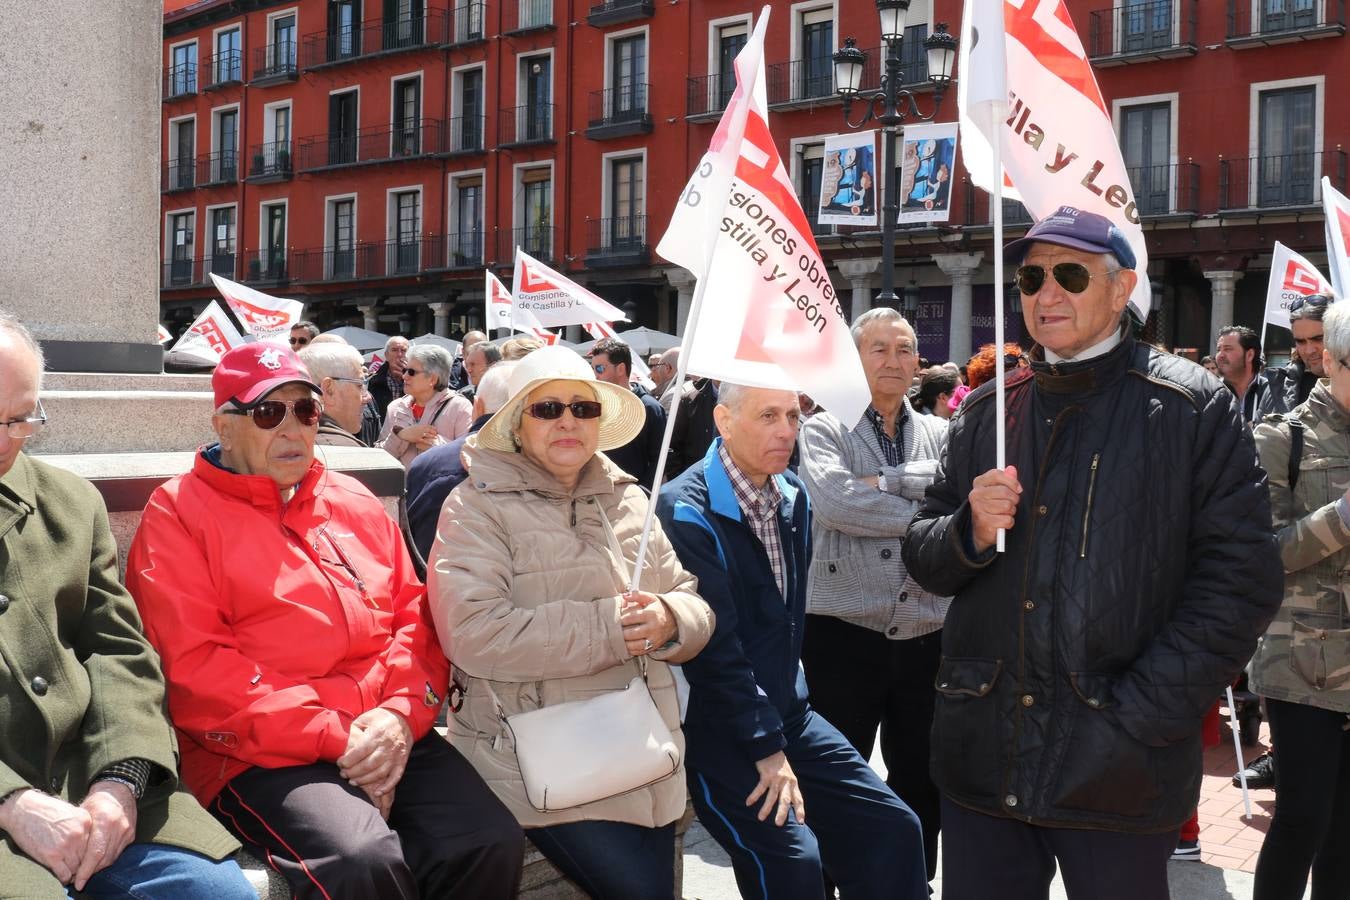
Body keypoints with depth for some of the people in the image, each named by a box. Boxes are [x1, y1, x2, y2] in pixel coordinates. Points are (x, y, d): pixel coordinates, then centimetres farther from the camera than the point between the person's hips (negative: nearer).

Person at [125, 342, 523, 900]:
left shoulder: (355, 503, 20)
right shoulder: (179, 513, 3)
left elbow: (415, 615, 16)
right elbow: (193, 667, -8)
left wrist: (401, 714, -6)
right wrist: (334, 737, -13)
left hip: (389, 736, 5)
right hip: (263, 753, -5)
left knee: (489, 844, -20)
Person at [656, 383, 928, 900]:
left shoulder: (793, 497, 7)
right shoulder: (687, 511, -18)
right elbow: (716, 647, -19)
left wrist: (790, 696, 15)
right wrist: (767, 748, -16)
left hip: (788, 714, 7)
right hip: (716, 730, -7)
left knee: (892, 828, 2)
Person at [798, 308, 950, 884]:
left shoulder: (938, 435, 10)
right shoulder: (824, 430, 0)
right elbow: (834, 501, -19)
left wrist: (886, 482, -16)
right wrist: (925, 515, -14)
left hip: (926, 636, 4)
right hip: (844, 634, -4)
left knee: (921, 783, 15)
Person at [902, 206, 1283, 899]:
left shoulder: (1192, 407, -2)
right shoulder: (985, 412, 11)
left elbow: (1242, 580, -7)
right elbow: (924, 559, 13)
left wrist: (1142, 716, -14)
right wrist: (972, 532, -9)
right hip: (983, 760, 4)